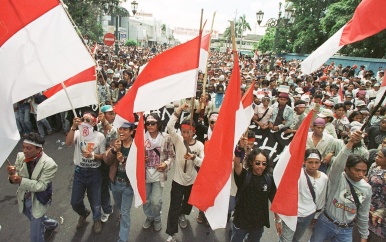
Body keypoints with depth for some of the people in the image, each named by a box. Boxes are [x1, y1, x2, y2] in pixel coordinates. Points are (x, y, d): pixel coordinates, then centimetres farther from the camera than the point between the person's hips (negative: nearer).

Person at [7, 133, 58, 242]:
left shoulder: (49, 164, -28)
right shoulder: (20, 156, -14)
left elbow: (41, 185, -26)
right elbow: (17, 177, -6)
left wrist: (21, 180, -37)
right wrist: (12, 175, -29)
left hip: (38, 201, -6)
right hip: (24, 198, 6)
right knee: (35, 220, 32)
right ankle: (52, 224, 60)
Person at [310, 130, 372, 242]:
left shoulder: (367, 188, -3)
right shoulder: (337, 178, -17)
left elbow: (363, 214, 7)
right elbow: (338, 164, -39)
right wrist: (350, 143, -51)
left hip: (346, 230, 3)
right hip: (326, 223, -3)